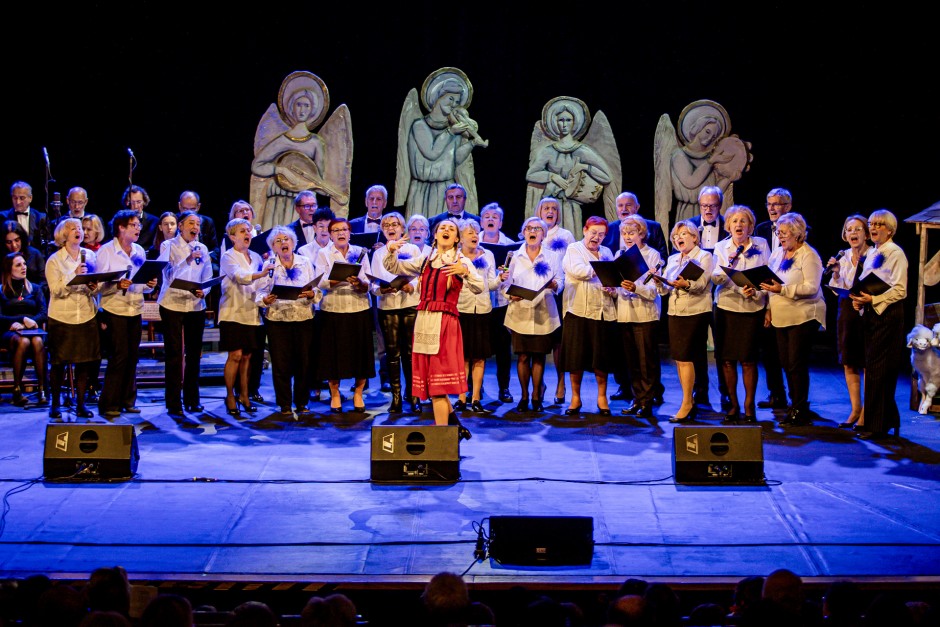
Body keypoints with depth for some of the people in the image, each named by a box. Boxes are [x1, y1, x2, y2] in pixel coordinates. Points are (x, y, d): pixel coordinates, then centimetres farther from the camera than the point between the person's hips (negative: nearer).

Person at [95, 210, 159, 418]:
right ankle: (109, 404, 0)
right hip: (115, 310, -5)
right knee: (119, 356, -8)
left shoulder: (139, 251, 12)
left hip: (135, 309, 5)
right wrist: (118, 285, -27)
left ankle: (127, 401, 15)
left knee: (132, 356, 5)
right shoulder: (106, 251, -5)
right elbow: (100, 284, -10)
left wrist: (150, 284, -3)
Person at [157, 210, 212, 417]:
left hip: (196, 305, 4)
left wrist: (203, 292, -10)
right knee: (174, 354, -3)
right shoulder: (168, 246, -2)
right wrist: (188, 260, -27)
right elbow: (169, 274, -15)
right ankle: (174, 403, 0)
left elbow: (208, 278, 10)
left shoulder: (202, 248, 8)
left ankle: (192, 400, 19)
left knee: (194, 353, 8)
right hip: (173, 305, -4)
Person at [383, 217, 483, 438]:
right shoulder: (425, 260, 15)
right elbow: (393, 267, 20)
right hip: (424, 321, 5)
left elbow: (479, 288, -11)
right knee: (430, 380, 9)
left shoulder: (462, 262, 2)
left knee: (439, 382, -9)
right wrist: (391, 250, 1)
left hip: (446, 322, -5)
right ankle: (456, 426, 25)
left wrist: (465, 272, -29)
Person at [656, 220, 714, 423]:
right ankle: (689, 403, 14)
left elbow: (701, 284, -16)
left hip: (695, 313, -6)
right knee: (679, 359, 6)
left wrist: (686, 284, -35)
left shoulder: (704, 257, -2)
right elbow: (665, 290, 12)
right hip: (675, 312, 6)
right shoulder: (672, 259, 16)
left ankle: (686, 404, -6)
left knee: (685, 358, -11)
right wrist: (660, 282, -10)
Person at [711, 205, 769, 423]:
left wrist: (755, 291, -14)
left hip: (752, 308, -1)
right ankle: (733, 406, 14)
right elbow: (716, 278, -4)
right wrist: (729, 263, -20)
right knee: (727, 359, 2)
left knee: (748, 359, -4)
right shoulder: (721, 247, 5)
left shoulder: (761, 245, 3)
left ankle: (749, 407, 8)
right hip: (726, 307, 1)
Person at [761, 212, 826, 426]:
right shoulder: (777, 254, 14)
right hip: (782, 318, 8)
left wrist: (783, 289, -26)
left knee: (797, 364, -7)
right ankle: (796, 407, 18)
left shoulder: (808, 256, -9)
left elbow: (812, 288, -18)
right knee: (786, 364, 8)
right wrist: (769, 310, 11)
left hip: (803, 317, -8)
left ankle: (799, 411, 1)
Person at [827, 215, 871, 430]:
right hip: (846, 311, 6)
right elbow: (838, 289, 11)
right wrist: (835, 274, -5)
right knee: (848, 363, 10)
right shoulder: (843, 256, 8)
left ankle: (866, 413, 6)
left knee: (866, 364, -1)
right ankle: (855, 409, 20)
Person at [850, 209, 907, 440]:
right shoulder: (871, 254, 17)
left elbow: (900, 290, -15)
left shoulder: (896, 253, -8)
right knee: (872, 368, 9)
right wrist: (859, 299, 2)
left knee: (878, 371, -9)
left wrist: (873, 299, -22)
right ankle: (888, 421, 18)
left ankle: (876, 426, -5)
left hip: (888, 315, -8)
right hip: (871, 315, 8)